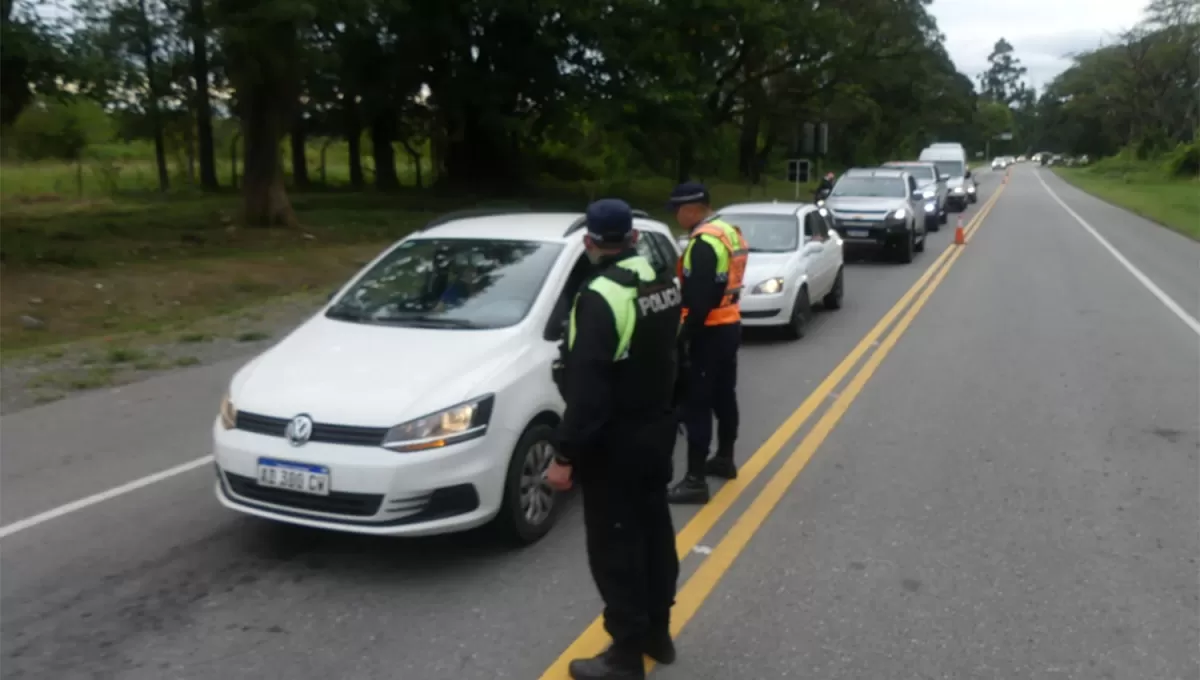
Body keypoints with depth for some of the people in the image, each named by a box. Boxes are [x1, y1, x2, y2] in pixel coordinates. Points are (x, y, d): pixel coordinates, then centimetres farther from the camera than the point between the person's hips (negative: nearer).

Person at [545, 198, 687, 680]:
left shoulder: (601, 297, -24)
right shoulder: (664, 283, 3)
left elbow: (587, 388, -27)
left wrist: (565, 455, -21)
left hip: (615, 442, -9)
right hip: (658, 429, 9)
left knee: (615, 547, 3)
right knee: (654, 530, 19)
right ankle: (657, 634, 34)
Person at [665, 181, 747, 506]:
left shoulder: (704, 243, -21)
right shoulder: (729, 233, 11)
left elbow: (700, 299, -25)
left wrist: (686, 334, -19)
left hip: (710, 332, -10)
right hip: (730, 325, 10)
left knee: (697, 405, -6)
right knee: (724, 396, 20)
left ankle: (695, 481, -4)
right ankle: (725, 459, 35)